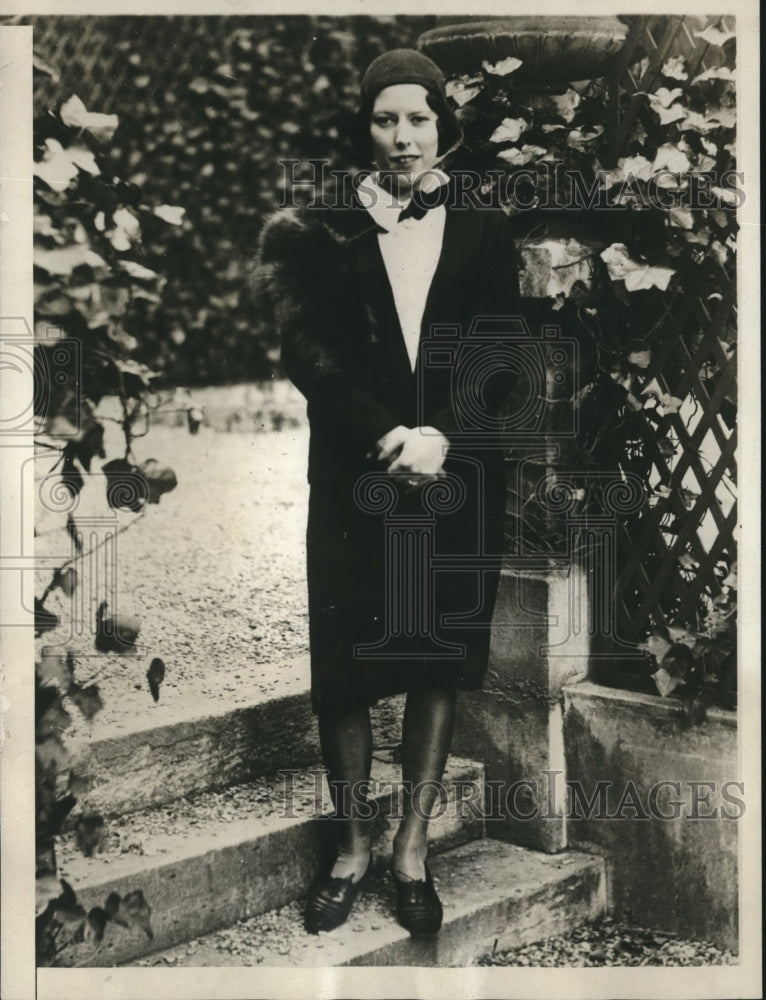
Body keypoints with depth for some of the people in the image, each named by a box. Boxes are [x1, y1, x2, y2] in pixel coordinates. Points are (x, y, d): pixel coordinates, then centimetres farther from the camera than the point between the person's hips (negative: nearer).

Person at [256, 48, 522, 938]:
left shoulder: (482, 228, 7)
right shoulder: (325, 228, 4)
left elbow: (496, 346, -2)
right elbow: (307, 350, -5)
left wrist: (439, 433, -18)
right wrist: (387, 437, -16)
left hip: (458, 473, 1)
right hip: (354, 474, -1)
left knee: (440, 665, 6)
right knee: (345, 671, 2)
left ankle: (412, 846, 20)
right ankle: (351, 844, 20)